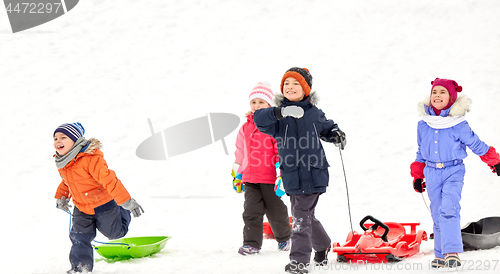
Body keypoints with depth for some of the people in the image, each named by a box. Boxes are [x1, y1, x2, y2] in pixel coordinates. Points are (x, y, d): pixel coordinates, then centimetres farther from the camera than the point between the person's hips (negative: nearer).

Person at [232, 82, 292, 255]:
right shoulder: (245, 128, 10)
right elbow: (240, 153, 20)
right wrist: (237, 175, 23)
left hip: (270, 178, -3)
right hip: (250, 179, 4)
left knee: (276, 212, 8)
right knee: (251, 212, -5)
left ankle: (284, 238, 31)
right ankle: (251, 243, 0)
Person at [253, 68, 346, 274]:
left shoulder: (314, 113, 5)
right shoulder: (279, 114, 1)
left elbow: (326, 128, 24)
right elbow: (259, 119, -19)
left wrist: (336, 135, 3)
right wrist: (280, 113, -34)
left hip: (313, 173, -2)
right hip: (291, 174, 2)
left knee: (301, 214, -8)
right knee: (305, 214, 14)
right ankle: (322, 245, 39)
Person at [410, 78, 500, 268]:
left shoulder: (458, 125, -7)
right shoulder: (423, 125, 5)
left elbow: (476, 144, 4)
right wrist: (417, 176, 18)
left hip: (453, 173, -4)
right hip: (432, 174, 4)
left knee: (449, 210, -21)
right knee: (437, 215, 9)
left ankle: (452, 253, -24)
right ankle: (441, 256, 18)